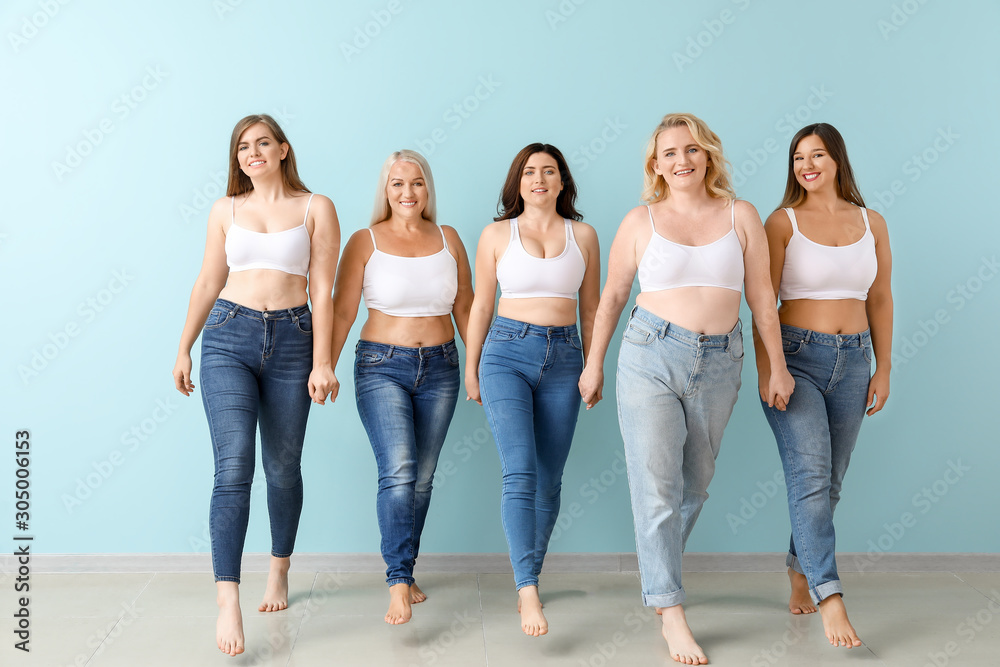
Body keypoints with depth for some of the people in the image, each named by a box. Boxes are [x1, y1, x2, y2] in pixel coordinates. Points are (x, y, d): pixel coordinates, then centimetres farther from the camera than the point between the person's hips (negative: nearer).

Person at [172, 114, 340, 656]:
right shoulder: (226, 210, 11)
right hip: (228, 337, 1)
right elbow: (208, 281, 15)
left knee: (282, 468, 8)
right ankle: (228, 602, -10)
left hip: (291, 339, 0)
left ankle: (279, 572, 31)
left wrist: (322, 363, -6)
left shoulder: (316, 209, 4)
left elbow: (322, 290, 0)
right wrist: (183, 349, 14)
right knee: (233, 467, -12)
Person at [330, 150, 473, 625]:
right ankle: (399, 583, -10)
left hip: (440, 367, 3)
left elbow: (465, 307, 12)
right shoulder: (366, 241, 0)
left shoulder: (448, 239, 8)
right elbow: (342, 310, -4)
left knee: (422, 478, 7)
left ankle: (403, 572, 22)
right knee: (398, 471, -16)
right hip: (382, 366, -3)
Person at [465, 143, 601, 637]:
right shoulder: (497, 234, 5)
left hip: (563, 358, 2)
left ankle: (529, 573, 25)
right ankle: (528, 591, -15)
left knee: (549, 480, 7)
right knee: (520, 473, -15)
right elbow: (481, 305, 8)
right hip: (507, 352, -2)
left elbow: (591, 308, 13)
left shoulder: (583, 235, 9)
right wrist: (470, 368, 8)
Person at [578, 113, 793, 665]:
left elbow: (762, 298, 7)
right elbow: (612, 297, 8)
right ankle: (671, 613, 3)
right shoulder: (640, 222, 2)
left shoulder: (741, 216, 6)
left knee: (695, 481, 13)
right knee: (656, 485, -6)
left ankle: (657, 573, 37)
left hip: (718, 362, 3)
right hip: (651, 355, -2)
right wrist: (594, 363, 8)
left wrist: (777, 367, 5)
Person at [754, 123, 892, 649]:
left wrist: (883, 368, 9)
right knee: (809, 474, -14)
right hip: (796, 356, -4)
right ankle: (830, 596, -13)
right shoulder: (782, 221, -1)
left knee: (829, 480, 10)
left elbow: (880, 300, 12)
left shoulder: (871, 224, 9)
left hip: (853, 360, 4)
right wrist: (766, 367, -14)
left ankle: (800, 570, 30)